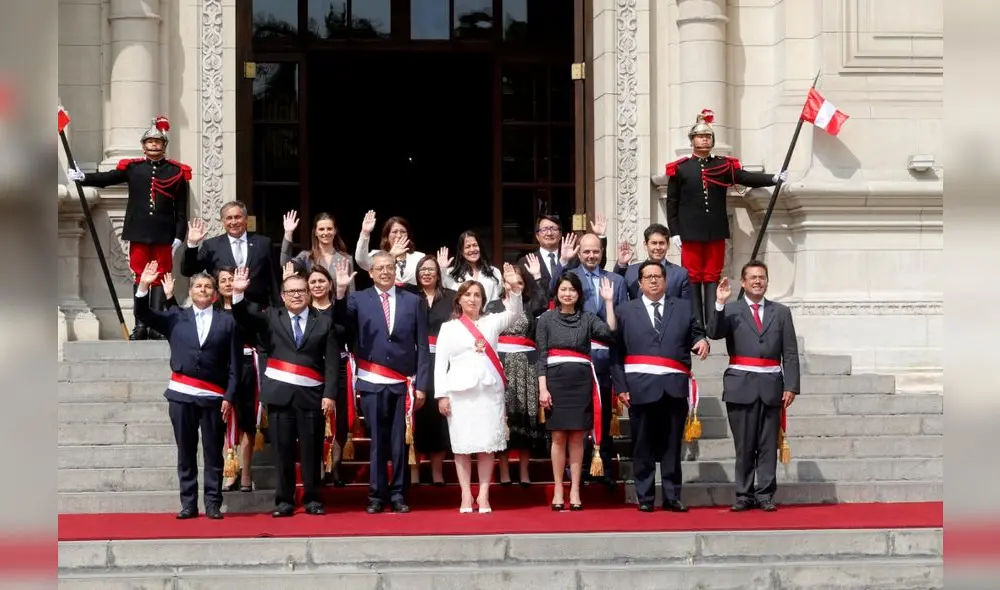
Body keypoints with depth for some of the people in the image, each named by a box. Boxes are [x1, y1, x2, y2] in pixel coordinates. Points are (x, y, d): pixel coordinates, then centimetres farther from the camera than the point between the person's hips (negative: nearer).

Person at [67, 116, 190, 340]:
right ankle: (140, 325, 7)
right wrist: (82, 177, -20)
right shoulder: (132, 167, 4)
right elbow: (106, 178, -4)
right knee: (140, 277, 4)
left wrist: (179, 236, -5)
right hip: (139, 233, 1)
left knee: (159, 278, 3)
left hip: (163, 235, -1)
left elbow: (181, 209, 1)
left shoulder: (177, 172, 1)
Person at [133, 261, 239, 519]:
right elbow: (144, 315, 1)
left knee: (213, 453, 1)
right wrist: (143, 287, -14)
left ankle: (213, 503, 6)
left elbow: (234, 364, 3)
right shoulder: (175, 318, 11)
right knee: (185, 453, 4)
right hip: (182, 394, 1)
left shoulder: (227, 322, 7)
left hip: (213, 397, -1)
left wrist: (229, 397, -4)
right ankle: (188, 503, 8)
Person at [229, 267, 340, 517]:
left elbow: (332, 362, 1)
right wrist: (239, 293, -21)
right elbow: (245, 318, -4)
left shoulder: (324, 322, 6)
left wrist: (330, 394, -7)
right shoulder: (271, 317, 11)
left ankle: (312, 499, 12)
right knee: (282, 449, 2)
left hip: (311, 394, -1)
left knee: (311, 450, 2)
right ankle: (284, 500, 8)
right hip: (279, 393, 1)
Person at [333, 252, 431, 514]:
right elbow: (339, 320, -15)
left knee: (400, 442, 5)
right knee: (377, 442, 4)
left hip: (403, 384, 1)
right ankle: (377, 495, 11)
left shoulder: (413, 301, 6)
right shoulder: (359, 299, 4)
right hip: (373, 384, -1)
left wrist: (421, 384, 0)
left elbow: (422, 346, 5)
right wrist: (340, 291, -30)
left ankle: (397, 495, 13)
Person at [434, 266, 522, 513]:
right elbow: (440, 363, 4)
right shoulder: (449, 327, 8)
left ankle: (483, 495, 3)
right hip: (460, 391, -1)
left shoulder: (491, 322, 12)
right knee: (462, 445, 0)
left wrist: (513, 287, -17)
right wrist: (441, 394, -4)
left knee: (487, 444, 0)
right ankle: (466, 495, 4)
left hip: (489, 390, 1)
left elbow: (514, 313, -2)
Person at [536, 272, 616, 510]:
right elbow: (541, 356, 2)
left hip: (581, 381, 1)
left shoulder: (588, 318, 7)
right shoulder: (546, 318, 5)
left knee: (577, 437, 3)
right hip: (555, 379, -1)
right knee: (558, 437, 1)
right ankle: (558, 491, 6)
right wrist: (542, 388, -6)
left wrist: (608, 301, -10)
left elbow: (609, 333, -10)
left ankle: (575, 491, 6)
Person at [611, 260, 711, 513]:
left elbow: (696, 334, 13)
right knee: (643, 445, 3)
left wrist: (702, 341, -12)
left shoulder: (684, 308, 13)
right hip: (641, 386, -1)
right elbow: (617, 352, 4)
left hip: (675, 387, 1)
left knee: (672, 444, 4)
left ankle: (672, 497, 9)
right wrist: (620, 386, -4)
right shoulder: (626, 311, 9)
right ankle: (645, 497, 9)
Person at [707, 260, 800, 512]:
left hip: (771, 386, 1)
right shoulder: (731, 310, 5)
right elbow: (713, 333, -12)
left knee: (768, 445, 3)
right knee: (743, 445, 3)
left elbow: (790, 354, 7)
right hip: (741, 386, -1)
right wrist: (719, 304, -21)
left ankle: (765, 495, 7)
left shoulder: (781, 312, 10)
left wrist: (791, 386, -2)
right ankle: (744, 495, 8)